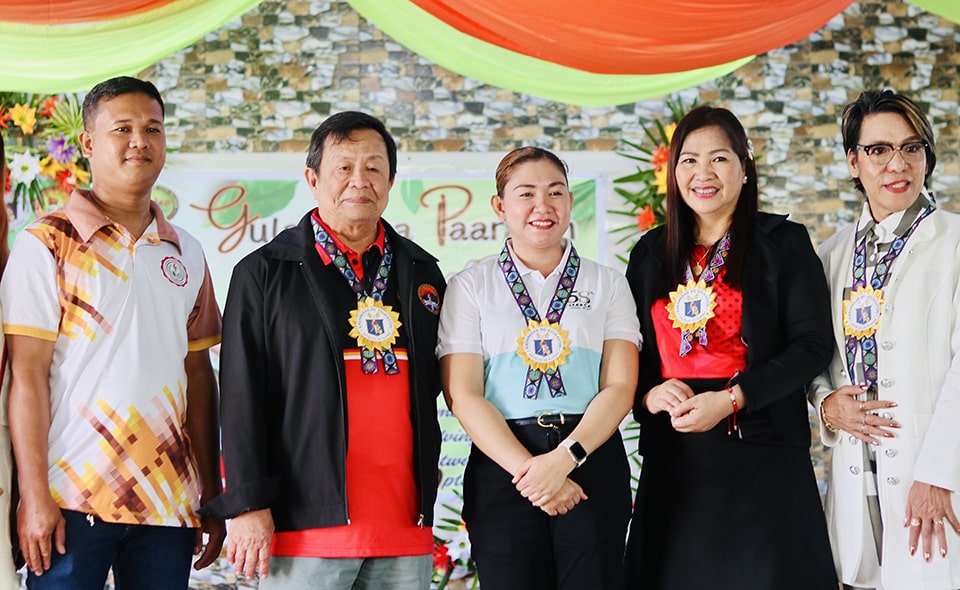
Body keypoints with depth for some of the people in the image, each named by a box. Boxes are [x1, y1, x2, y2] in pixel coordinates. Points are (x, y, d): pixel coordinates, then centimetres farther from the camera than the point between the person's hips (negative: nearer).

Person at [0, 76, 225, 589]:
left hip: (168, 500, 4)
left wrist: (212, 494, 9)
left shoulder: (184, 253, 12)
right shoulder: (47, 244, -2)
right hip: (73, 501, -4)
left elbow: (197, 374, 13)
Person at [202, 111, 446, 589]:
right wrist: (248, 506, -8)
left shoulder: (423, 273, 15)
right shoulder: (264, 274, 3)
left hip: (406, 530, 4)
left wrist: (429, 483, 14)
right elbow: (242, 400, -2)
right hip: (306, 528, -4)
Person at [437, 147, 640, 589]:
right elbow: (463, 396, -3)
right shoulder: (470, 287, 6)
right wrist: (527, 470, -14)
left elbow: (620, 387, 1)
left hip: (592, 464, 1)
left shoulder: (608, 284, 10)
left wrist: (565, 457, -15)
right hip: (502, 470, -1)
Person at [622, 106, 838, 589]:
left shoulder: (783, 242, 1)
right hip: (673, 457, 3)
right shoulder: (651, 254, 13)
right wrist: (649, 394, -7)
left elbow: (812, 345, -6)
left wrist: (732, 398, -16)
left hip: (763, 455, -3)